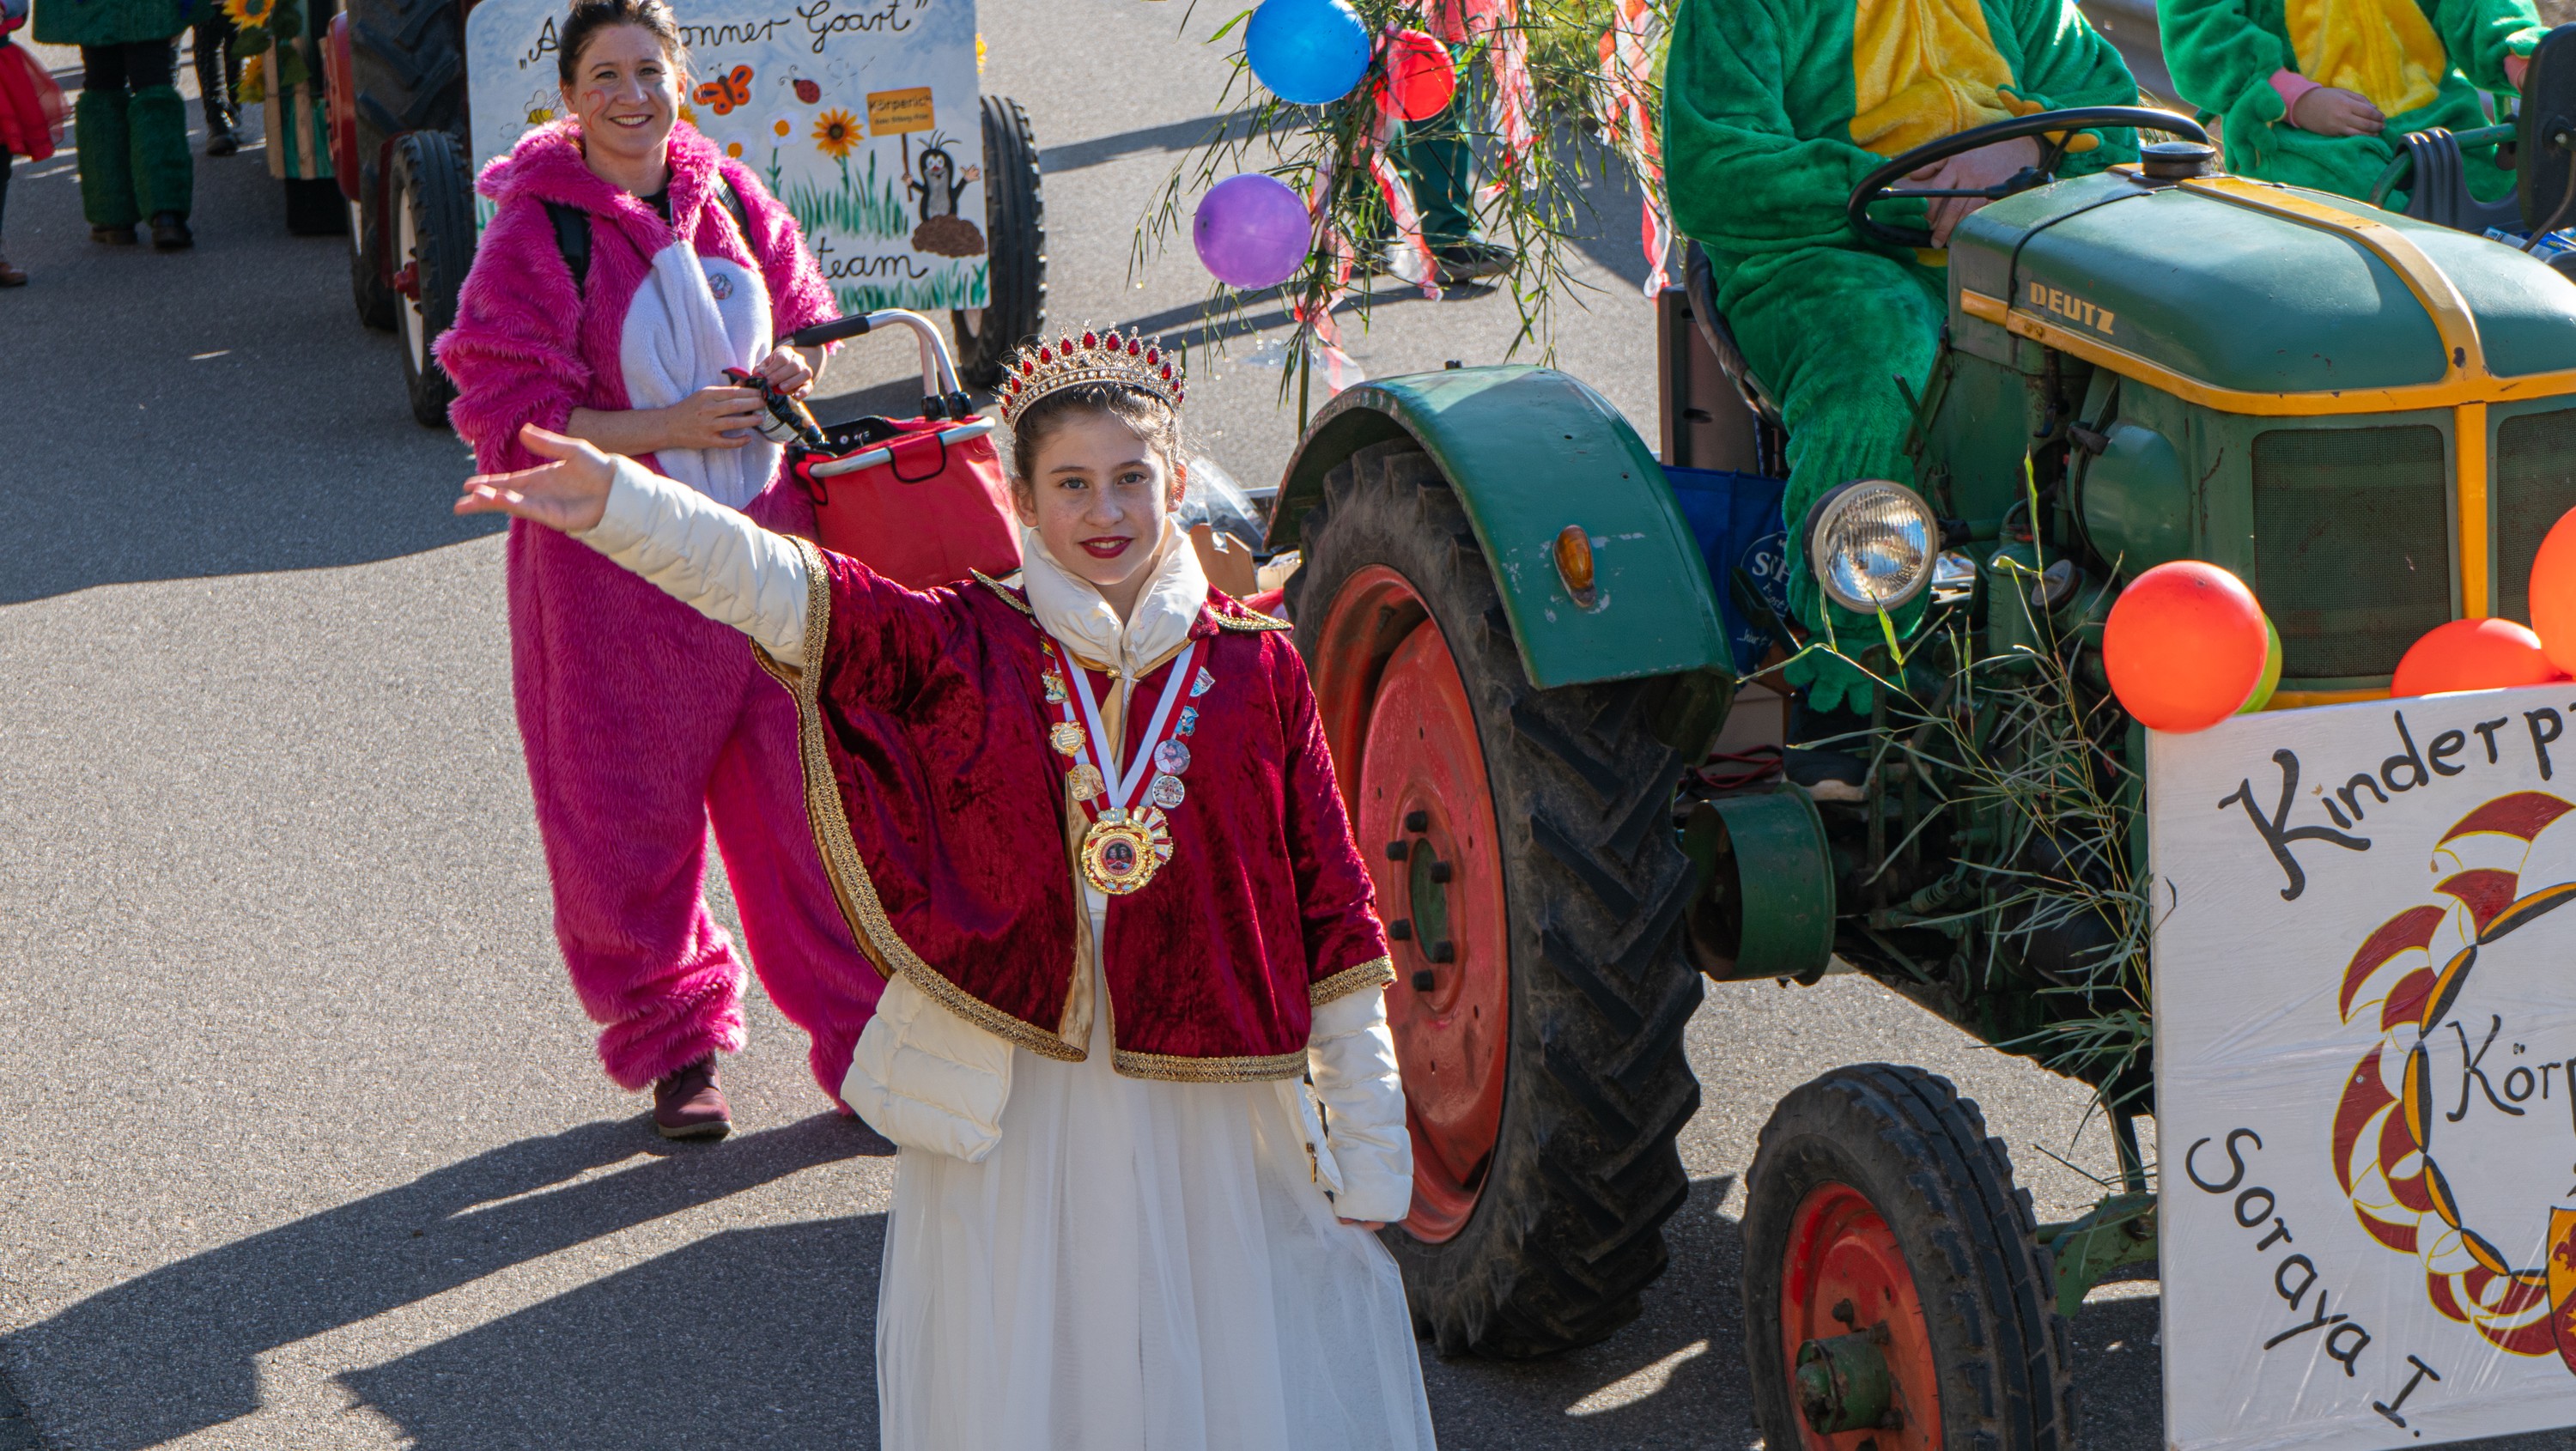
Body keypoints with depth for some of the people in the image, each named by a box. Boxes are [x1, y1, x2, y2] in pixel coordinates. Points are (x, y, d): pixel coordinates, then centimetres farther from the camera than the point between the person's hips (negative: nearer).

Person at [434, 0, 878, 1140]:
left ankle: (864, 1037, 18)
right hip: (614, 564, -3)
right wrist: (668, 425, -19)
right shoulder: (536, 229, -10)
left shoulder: (730, 198, 5)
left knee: (810, 789, 5)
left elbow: (803, 315, 20)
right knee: (631, 813, 5)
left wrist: (791, 368, -4)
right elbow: (504, 410, -13)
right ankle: (677, 1046, 24)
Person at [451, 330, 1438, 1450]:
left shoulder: (1256, 670, 1)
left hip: (1210, 1114, 0)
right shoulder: (963, 649, 1)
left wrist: (1370, 1150, 1)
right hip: (1012, 1117, 0)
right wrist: (618, 504, -33)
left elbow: (1331, 908, 2)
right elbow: (790, 592, -15)